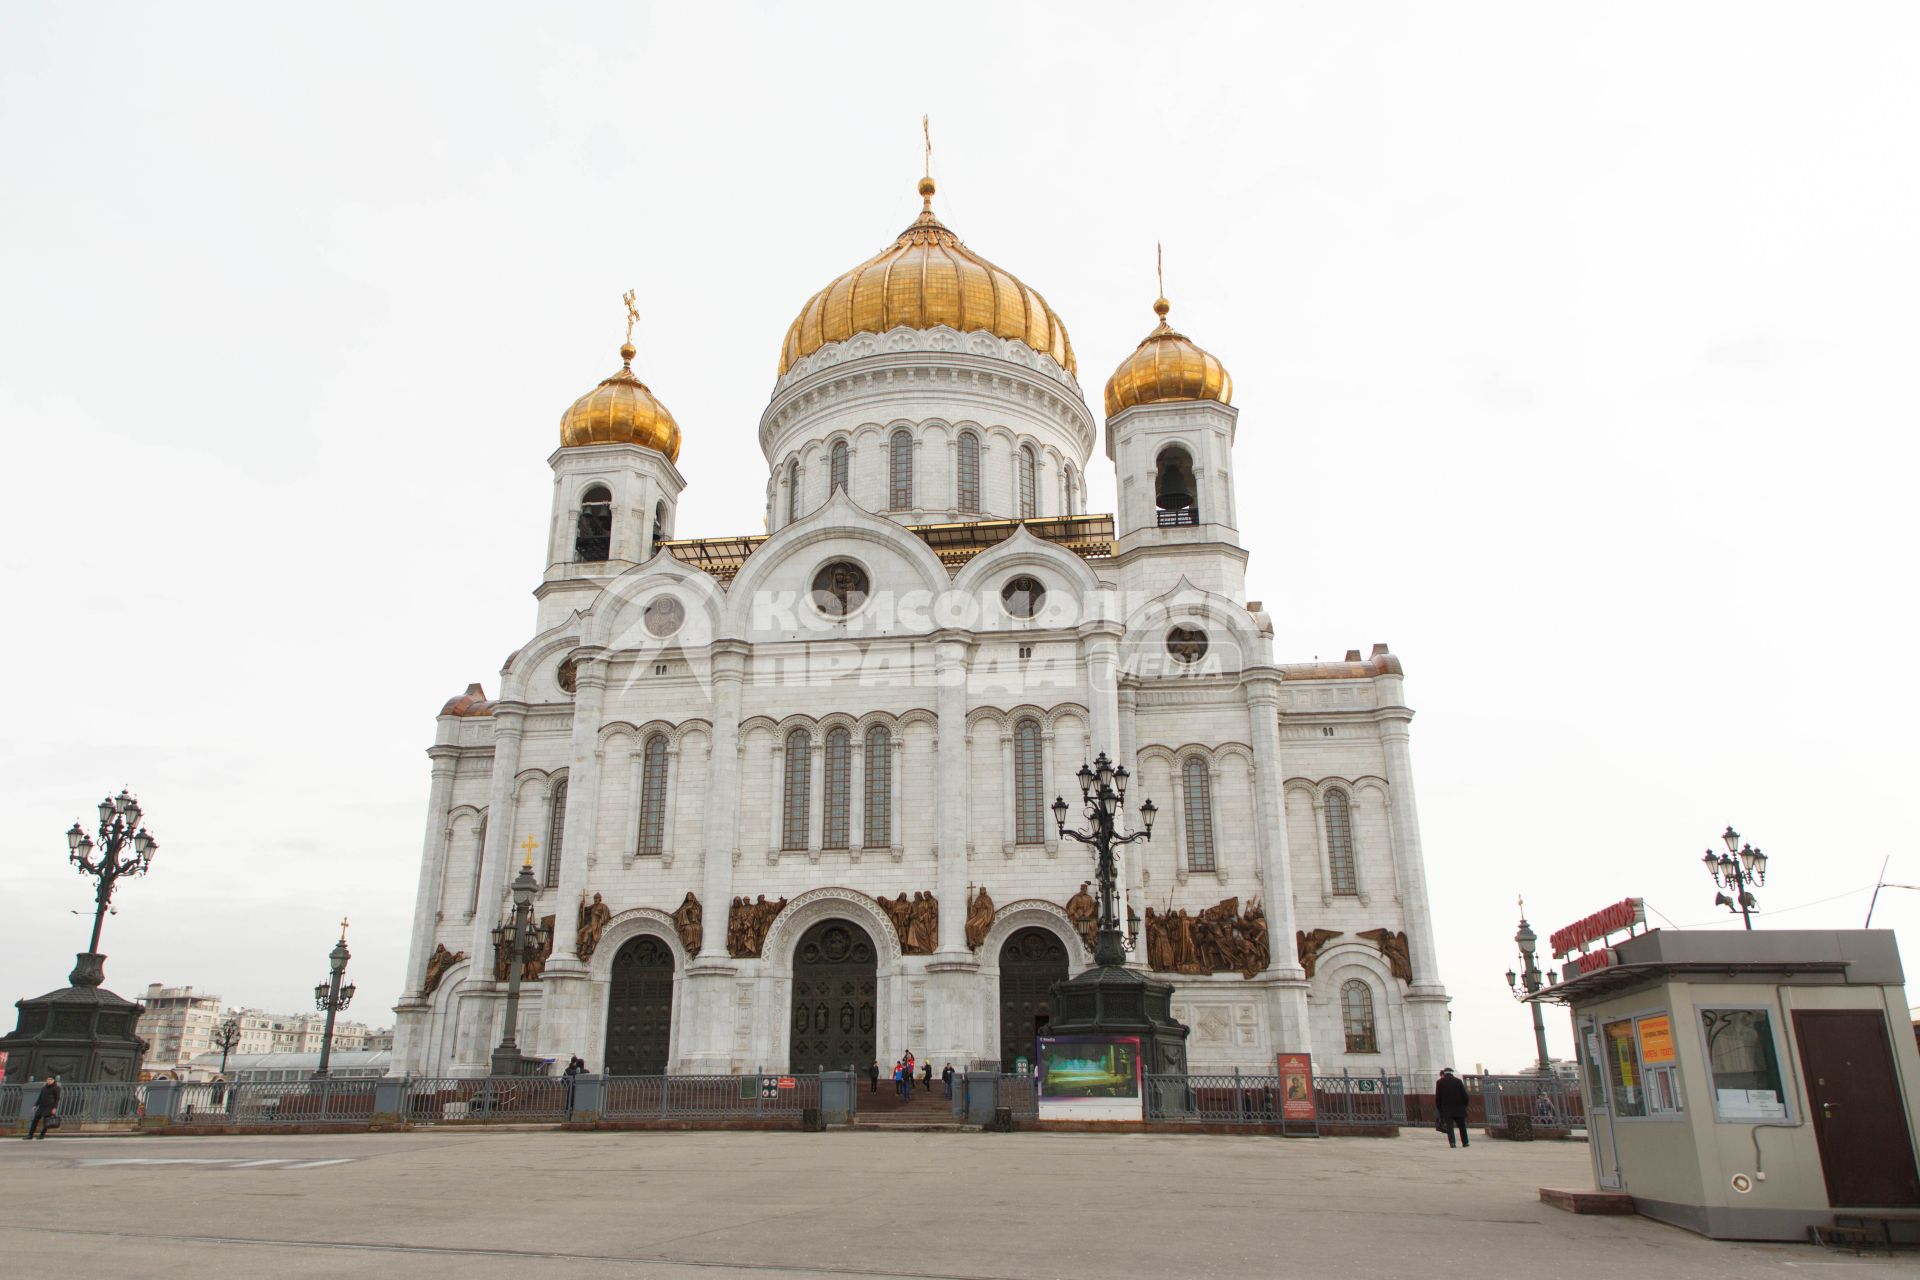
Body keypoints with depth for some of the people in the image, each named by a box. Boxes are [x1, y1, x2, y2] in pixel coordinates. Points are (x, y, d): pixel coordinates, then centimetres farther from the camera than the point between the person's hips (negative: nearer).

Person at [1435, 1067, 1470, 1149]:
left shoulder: (1439, 1082, 2)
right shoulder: (1458, 1081, 3)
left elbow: (1437, 1097, 1)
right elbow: (1464, 1095, 1)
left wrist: (1440, 1109, 9)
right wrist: (1464, 1106, 13)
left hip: (1446, 1109, -1)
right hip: (1459, 1108, 1)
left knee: (1449, 1126, -3)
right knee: (1462, 1126, 12)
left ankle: (1452, 1142, -15)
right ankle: (1465, 1142, 15)